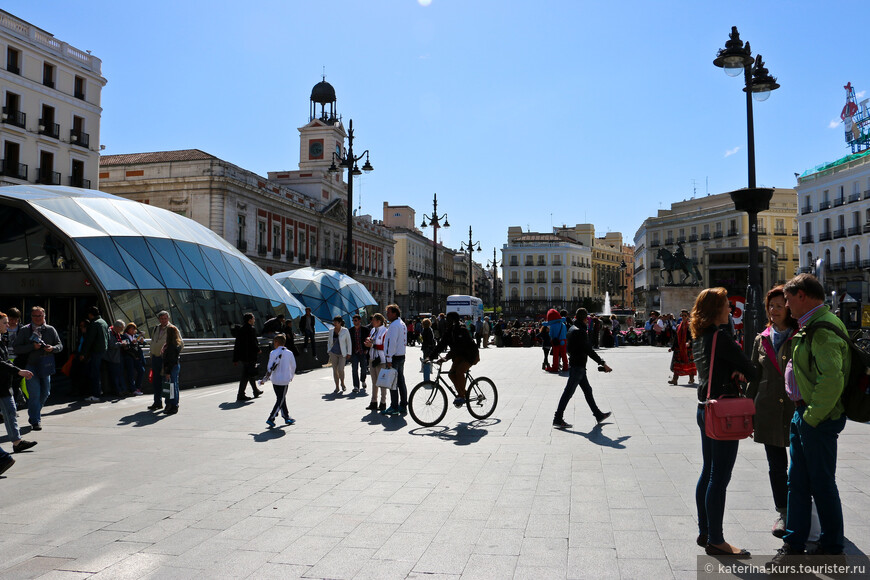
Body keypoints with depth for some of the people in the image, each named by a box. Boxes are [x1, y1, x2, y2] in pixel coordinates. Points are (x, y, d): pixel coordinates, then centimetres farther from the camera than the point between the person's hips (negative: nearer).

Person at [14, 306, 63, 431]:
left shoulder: (50, 330, 8)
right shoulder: (24, 330, 3)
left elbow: (60, 346, 10)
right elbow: (17, 348, -4)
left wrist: (52, 348, -12)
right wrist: (32, 346, -18)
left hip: (45, 365, 3)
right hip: (30, 365, -3)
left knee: (45, 393, 10)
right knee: (34, 394, -7)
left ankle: (33, 415, 33)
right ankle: (35, 421, 1)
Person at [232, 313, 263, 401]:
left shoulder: (240, 329, 9)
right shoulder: (251, 330, -15)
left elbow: (236, 345, 11)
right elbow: (253, 343, -20)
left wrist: (235, 359, 14)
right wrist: (258, 350, 1)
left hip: (242, 356, 9)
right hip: (250, 357, -9)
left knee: (251, 374, 21)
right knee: (246, 375, -4)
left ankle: (256, 391, 34)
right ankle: (240, 395, -3)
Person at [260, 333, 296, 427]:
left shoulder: (273, 353, -5)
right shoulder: (289, 353, -3)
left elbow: (270, 368, -8)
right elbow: (293, 367, 5)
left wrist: (265, 379, 1)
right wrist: (291, 377, 22)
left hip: (275, 380, 2)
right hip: (285, 380, -2)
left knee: (281, 399, 15)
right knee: (281, 400, 3)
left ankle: (287, 417, 22)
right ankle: (271, 418, -6)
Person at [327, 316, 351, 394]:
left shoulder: (345, 331, -7)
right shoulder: (331, 331, 4)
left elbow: (348, 342, -3)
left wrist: (349, 353, -5)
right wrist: (329, 351, 9)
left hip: (342, 354, -3)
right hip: (333, 353, 4)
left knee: (340, 369, -14)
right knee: (335, 370, 4)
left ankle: (342, 383, 14)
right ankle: (337, 387, 15)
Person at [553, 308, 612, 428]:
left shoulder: (572, 329, 11)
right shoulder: (580, 332, -19)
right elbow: (589, 350, -20)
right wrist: (603, 364, -15)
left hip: (576, 365, 10)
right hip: (578, 366, -10)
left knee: (588, 390, 18)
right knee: (568, 392, -6)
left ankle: (598, 415, 29)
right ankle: (558, 419, -2)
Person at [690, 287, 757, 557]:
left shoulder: (699, 339, 11)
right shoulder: (720, 338, -17)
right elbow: (750, 369, -12)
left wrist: (735, 371, -6)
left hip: (705, 410, 10)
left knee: (708, 473, 16)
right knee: (719, 478, -1)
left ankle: (705, 533, 26)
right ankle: (715, 541, 7)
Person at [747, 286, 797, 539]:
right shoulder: (762, 340, 9)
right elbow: (754, 378, 12)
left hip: (797, 410, -3)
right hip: (769, 411, 3)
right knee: (776, 466, 10)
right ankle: (783, 514, 25)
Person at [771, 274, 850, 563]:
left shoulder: (824, 329, -20)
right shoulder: (810, 326, 13)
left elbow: (832, 379, -29)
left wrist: (812, 417, -20)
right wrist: (803, 414, 17)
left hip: (818, 419, -10)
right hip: (803, 413, 10)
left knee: (822, 484, 5)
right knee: (797, 482, 14)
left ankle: (832, 548, 22)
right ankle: (794, 544, 24)